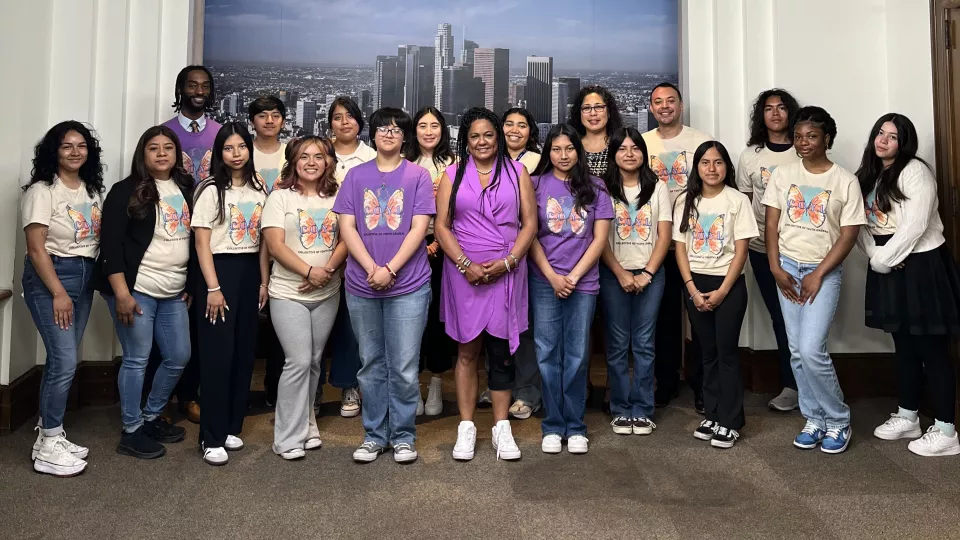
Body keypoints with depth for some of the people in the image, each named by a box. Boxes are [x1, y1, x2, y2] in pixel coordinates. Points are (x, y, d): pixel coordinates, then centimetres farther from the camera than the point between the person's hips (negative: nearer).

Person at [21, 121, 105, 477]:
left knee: (63, 360, 10)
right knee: (64, 361, -11)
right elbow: (36, 248, -14)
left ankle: (49, 436, 21)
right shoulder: (42, 191, -10)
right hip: (50, 277, -7)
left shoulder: (92, 190, 11)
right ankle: (48, 449, 1)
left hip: (85, 276, 7)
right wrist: (58, 292, -18)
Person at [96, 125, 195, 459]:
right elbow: (110, 245, -12)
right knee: (136, 359, 0)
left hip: (174, 292, 6)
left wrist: (191, 286, 13)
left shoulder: (185, 190, 10)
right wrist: (122, 294, -18)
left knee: (179, 356, 10)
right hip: (135, 289, -6)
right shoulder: (126, 191, -7)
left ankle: (152, 417, 30)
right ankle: (131, 431, 15)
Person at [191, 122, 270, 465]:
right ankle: (212, 437, 4)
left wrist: (264, 281, 7)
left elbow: (262, 241, 11)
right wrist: (212, 288, -15)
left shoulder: (258, 189, 10)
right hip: (220, 270, -5)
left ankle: (232, 426, 21)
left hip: (250, 272, 5)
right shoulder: (211, 190, -5)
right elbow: (202, 242, -9)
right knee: (217, 354, -4)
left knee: (244, 352, 8)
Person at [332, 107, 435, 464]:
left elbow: (419, 228, -5)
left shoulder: (418, 176, 3)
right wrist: (371, 268, -11)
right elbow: (347, 227, 2)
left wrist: (390, 269, -14)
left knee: (404, 368, 2)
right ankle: (374, 435, 24)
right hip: (361, 287, 2)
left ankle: (403, 437, 17)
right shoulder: (356, 176, 9)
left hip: (408, 286, -2)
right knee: (371, 365, 11)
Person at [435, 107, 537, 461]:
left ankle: (501, 428, 12)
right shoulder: (452, 175, 8)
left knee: (501, 350, 3)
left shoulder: (517, 172, 8)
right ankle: (466, 428, 12)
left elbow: (530, 222, 3)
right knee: (467, 350, 4)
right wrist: (466, 265, -11)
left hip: (506, 273, 0)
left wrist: (507, 261, -10)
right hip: (464, 274, 0)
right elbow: (442, 226, 2)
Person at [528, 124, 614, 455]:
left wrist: (574, 276, -6)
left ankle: (575, 427, 15)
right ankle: (553, 426, 13)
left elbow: (600, 238, 3)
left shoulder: (594, 188, 7)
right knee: (548, 354, 2)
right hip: (545, 281, 0)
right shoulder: (536, 185, 4)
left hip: (583, 281, 1)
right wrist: (552, 276, -7)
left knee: (577, 355, 4)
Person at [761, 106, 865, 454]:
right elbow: (771, 223, 3)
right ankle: (815, 419, 20)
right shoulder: (783, 174, 4)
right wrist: (775, 269, -5)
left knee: (812, 350, -13)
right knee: (797, 351, 5)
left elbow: (848, 235, -6)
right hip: (788, 268, 3)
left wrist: (818, 275, -12)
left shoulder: (845, 181, -4)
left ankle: (838, 420, 8)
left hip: (824, 272, -3)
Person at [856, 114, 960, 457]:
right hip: (889, 269, 7)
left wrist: (883, 259, -13)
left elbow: (915, 225, -19)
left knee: (931, 349, -3)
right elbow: (862, 225, 7)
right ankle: (908, 418, 27)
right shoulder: (867, 176, 12)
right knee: (904, 346, 15)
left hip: (922, 266, -7)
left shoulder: (915, 171, -10)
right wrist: (875, 255, -10)